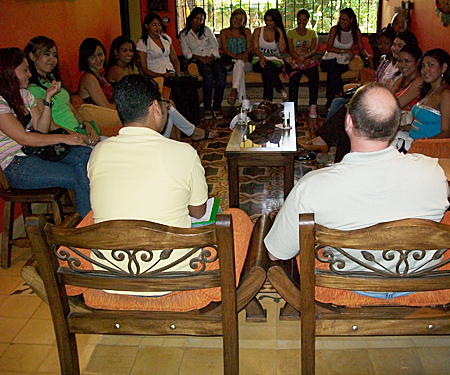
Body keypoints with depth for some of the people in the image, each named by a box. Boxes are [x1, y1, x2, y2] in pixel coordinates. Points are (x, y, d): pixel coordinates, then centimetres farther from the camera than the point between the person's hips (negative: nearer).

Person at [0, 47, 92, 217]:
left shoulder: (24, 94, 14)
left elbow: (41, 130, 8)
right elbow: (23, 138, -20)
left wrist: (48, 98, -1)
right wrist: (63, 138, -21)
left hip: (36, 152, 8)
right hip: (16, 166, -8)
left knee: (84, 154, -20)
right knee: (79, 177, -22)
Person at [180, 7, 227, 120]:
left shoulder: (207, 30, 21)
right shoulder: (184, 34, 12)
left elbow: (215, 46, 13)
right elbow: (186, 52, 1)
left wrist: (211, 57, -7)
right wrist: (200, 58, -14)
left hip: (212, 58, 3)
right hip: (198, 61, -2)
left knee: (221, 74, -32)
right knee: (209, 74, -36)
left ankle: (217, 107, -27)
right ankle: (207, 108, -29)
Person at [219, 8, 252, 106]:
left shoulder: (246, 31, 21)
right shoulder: (224, 32, 17)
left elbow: (249, 47, 8)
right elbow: (225, 49, 1)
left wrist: (245, 54, -18)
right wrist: (236, 56, -19)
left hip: (243, 60, 0)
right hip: (229, 60, 0)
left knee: (239, 63, -37)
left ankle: (234, 91, -55)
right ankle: (243, 98, -45)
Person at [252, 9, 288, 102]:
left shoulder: (279, 33, 13)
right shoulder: (258, 31, 14)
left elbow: (282, 49, -4)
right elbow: (255, 48, 2)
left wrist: (280, 33, -1)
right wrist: (261, 57, -19)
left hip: (275, 60, 0)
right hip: (259, 60, 0)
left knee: (267, 70, -37)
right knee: (267, 66, -38)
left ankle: (267, 100, -41)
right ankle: (282, 91, -43)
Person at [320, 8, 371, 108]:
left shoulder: (356, 31, 5)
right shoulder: (335, 29, -3)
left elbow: (361, 49, 10)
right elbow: (329, 48, -8)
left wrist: (368, 55, -11)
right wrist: (346, 50, -14)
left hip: (343, 63, 1)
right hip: (329, 60, -1)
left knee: (332, 72, -34)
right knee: (333, 64, -39)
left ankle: (330, 103, -30)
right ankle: (338, 93, -41)